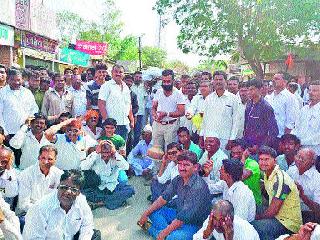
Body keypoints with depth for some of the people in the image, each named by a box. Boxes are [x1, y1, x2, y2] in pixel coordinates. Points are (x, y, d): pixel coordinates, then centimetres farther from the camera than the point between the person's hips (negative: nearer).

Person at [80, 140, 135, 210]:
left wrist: (116, 154, -24)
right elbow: (83, 167, -22)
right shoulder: (95, 156, -9)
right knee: (83, 191, -30)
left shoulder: (115, 157, -8)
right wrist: (95, 154, -24)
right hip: (97, 187, -1)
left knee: (130, 190, -22)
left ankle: (102, 202, -21)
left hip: (112, 186, 1)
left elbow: (126, 167, -24)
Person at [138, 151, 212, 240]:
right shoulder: (178, 179, -3)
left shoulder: (198, 187, -28)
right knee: (153, 211, 2)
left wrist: (165, 232, -22)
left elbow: (184, 217, -27)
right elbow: (164, 197, 8)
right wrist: (146, 213, 3)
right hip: (178, 216, 8)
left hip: (194, 224, -8)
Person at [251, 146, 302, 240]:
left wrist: (255, 217, -5)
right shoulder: (267, 174, 5)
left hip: (288, 222, -9)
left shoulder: (280, 179, -23)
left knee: (253, 226, -27)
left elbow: (272, 212, -20)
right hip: (277, 217, 9)